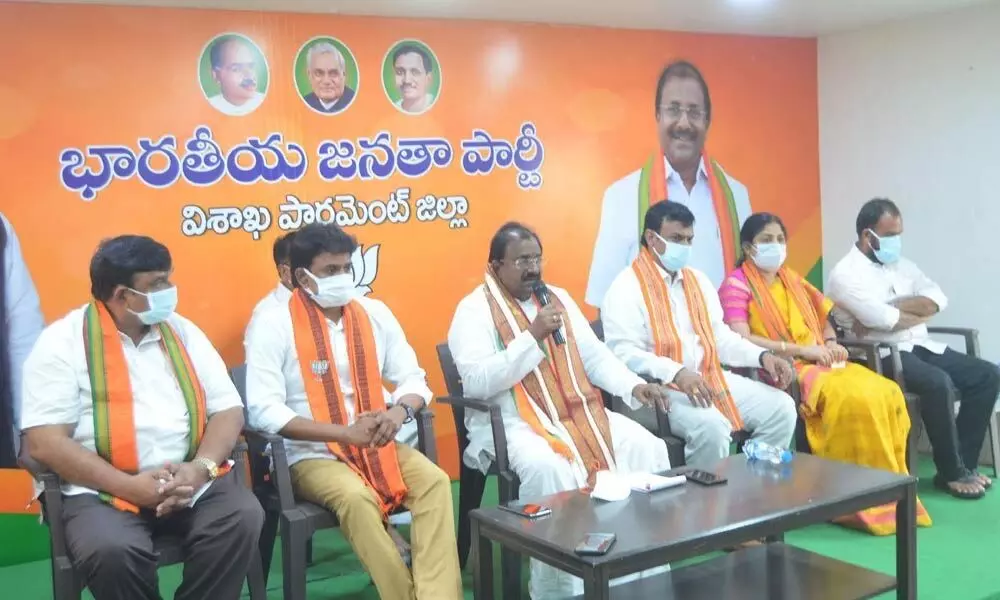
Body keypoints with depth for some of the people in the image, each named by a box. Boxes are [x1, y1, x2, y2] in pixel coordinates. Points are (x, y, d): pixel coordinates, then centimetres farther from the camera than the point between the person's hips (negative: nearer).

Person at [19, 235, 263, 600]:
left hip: (191, 478, 3)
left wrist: (201, 467, -12)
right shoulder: (64, 341, -1)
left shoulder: (182, 331, 11)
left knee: (243, 515, -25)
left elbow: (228, 409, 8)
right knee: (112, 551, -33)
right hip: (104, 490, -3)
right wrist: (130, 486, -18)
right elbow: (45, 442, -9)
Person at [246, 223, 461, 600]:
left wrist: (399, 411, -15)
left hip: (377, 445, 5)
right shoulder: (275, 325, -8)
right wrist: (345, 433, -21)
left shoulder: (374, 313, 7)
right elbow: (264, 411, -15)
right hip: (312, 454, -4)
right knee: (357, 498, -33)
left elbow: (414, 379, 10)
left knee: (435, 481, -22)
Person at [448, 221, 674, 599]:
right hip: (511, 423, -6)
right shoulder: (474, 310, -5)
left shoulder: (558, 298, 16)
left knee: (647, 447, -12)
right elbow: (476, 383, -18)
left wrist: (633, 386, -3)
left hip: (577, 413, 7)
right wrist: (533, 336, -21)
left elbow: (595, 355, 15)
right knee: (549, 469, -36)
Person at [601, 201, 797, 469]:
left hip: (712, 378, 8)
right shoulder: (627, 287, -8)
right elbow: (625, 353, -18)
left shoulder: (698, 280, 16)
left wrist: (762, 356, 3)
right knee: (711, 425, -33)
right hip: (662, 387, -8)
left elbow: (720, 336, 20)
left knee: (781, 407, -5)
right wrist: (677, 373, -30)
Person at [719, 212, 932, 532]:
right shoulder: (737, 286, -3)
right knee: (855, 399, -30)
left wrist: (831, 344, 4)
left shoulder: (792, 279, 21)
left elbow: (824, 320, 28)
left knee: (887, 393, -17)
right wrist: (802, 350, -19)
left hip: (820, 364, 7)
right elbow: (740, 341, -17)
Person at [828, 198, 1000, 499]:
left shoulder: (901, 265, 16)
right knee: (939, 383, -32)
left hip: (920, 347, 8)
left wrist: (890, 311, -13)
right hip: (881, 356, -8)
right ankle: (952, 472, -15)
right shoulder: (846, 274, -8)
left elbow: (937, 299, 2)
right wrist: (921, 312, -2)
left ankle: (963, 463, -3)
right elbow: (883, 320, -21)